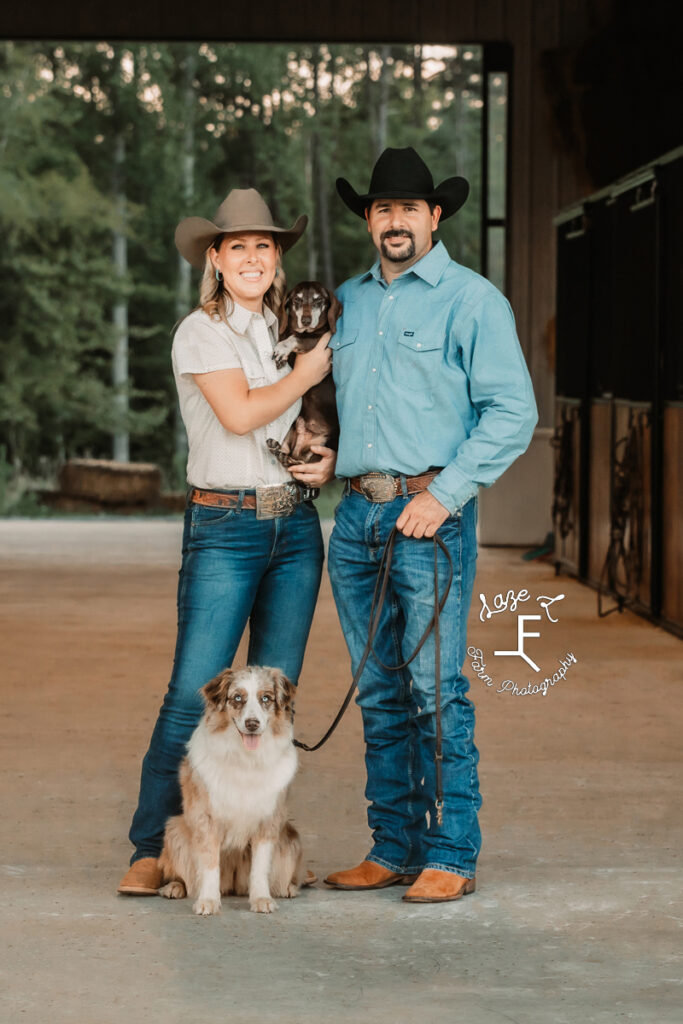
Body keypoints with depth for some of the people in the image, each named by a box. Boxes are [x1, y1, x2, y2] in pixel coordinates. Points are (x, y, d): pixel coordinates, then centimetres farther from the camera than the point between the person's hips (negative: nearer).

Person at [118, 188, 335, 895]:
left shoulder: (289, 331, 15)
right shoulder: (201, 331, -3)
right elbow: (240, 413, -17)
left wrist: (329, 461, 2)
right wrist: (307, 374, -5)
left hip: (295, 525, 6)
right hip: (223, 525, -6)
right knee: (194, 691, -10)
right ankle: (152, 849, -3)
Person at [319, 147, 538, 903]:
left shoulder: (471, 299, -1)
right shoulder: (348, 300, 17)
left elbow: (512, 412, -7)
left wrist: (445, 494, -14)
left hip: (429, 512, -6)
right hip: (355, 512, 6)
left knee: (436, 688, -8)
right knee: (379, 692, 8)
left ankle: (451, 855, -3)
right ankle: (394, 847, 15)